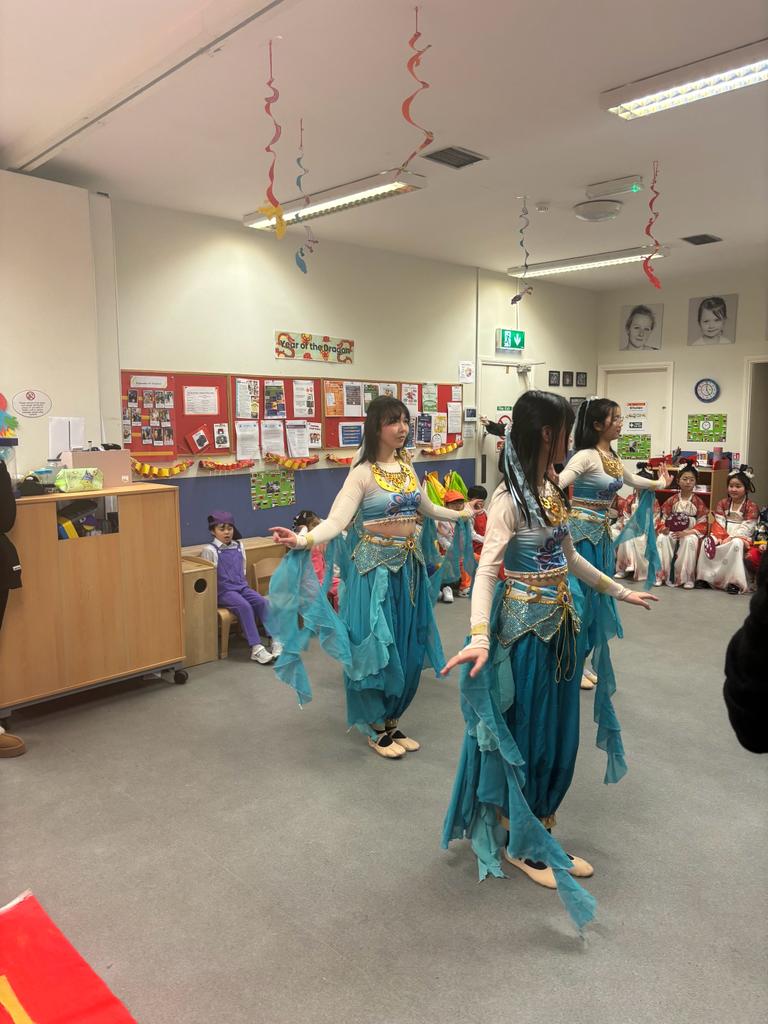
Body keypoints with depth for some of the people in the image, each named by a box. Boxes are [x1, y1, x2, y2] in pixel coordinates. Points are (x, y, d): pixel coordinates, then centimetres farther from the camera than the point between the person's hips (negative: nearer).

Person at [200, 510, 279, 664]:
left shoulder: (239, 546, 11)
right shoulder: (210, 550, -7)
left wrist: (244, 585, 11)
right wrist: (212, 596, -11)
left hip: (241, 587, 5)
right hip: (224, 591, -5)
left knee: (262, 602, -19)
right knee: (244, 606, -30)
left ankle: (275, 639, -20)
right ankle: (256, 648, -30)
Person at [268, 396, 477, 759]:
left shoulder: (407, 466, 8)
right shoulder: (363, 472, -13)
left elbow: (426, 508, 24)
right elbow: (337, 519, -24)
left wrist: (460, 514, 37)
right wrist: (303, 540, -42)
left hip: (409, 565, 7)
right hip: (375, 567, -6)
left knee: (407, 647, 12)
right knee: (376, 645, 2)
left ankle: (392, 720, 30)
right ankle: (375, 728, 20)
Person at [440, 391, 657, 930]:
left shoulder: (551, 488, 7)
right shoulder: (509, 498, -19)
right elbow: (487, 570, -24)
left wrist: (619, 591, 25)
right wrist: (479, 635, -37)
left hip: (561, 622, 8)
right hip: (526, 626, -8)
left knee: (559, 733, 17)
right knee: (526, 733, 6)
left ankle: (543, 835, 36)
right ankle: (519, 844, 26)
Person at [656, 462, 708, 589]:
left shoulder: (698, 502, 0)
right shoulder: (672, 500, 6)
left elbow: (702, 523, -4)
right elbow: (664, 517, 8)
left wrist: (687, 532, -19)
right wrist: (664, 528, -15)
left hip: (690, 532, -2)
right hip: (672, 531, 2)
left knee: (690, 541, -36)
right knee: (661, 539, -29)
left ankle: (687, 578, -26)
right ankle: (663, 574, -21)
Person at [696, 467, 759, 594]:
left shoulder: (751, 507, -3)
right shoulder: (722, 503, 10)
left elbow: (746, 527, -12)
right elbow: (719, 523, 1)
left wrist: (731, 537, -24)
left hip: (740, 537, -4)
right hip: (723, 536, 4)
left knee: (736, 543, -37)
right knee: (706, 541, -23)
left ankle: (734, 581, -34)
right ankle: (705, 576, -17)